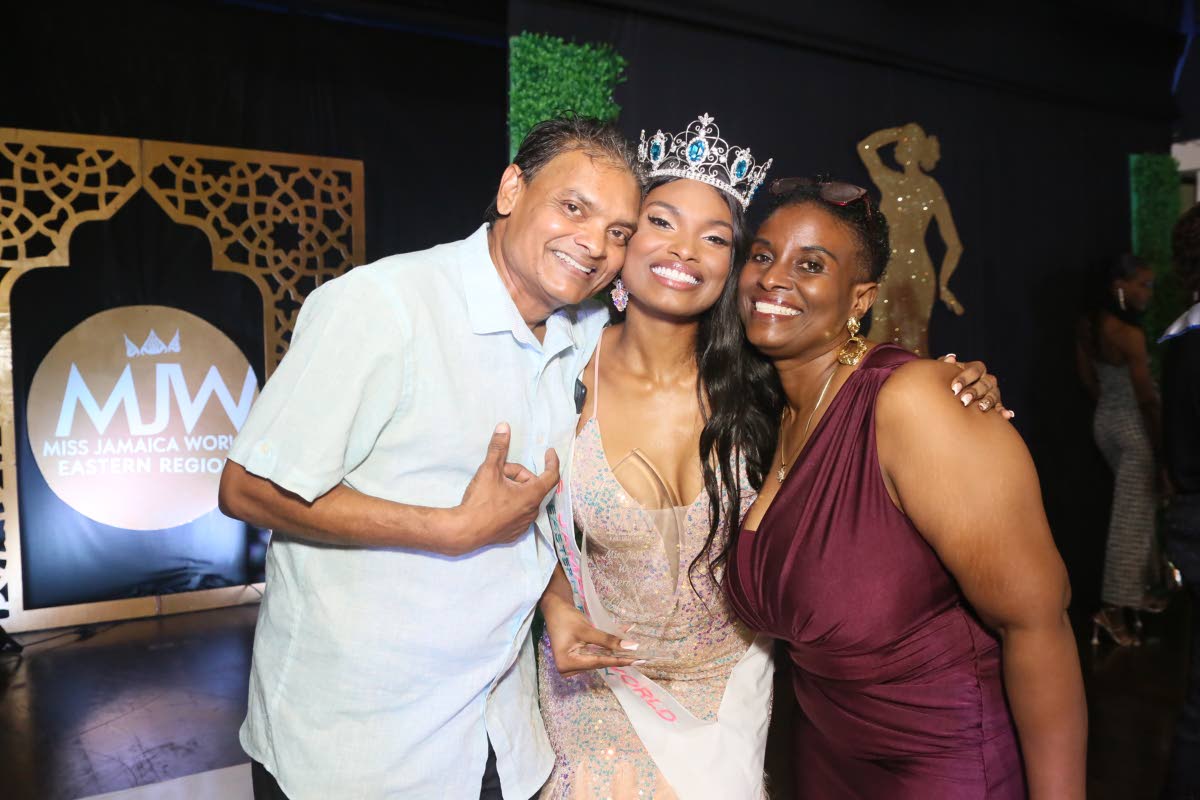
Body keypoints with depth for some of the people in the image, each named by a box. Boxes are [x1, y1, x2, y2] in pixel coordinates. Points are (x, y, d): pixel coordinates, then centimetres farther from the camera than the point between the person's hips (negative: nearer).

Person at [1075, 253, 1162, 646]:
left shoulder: (1087, 324, 2)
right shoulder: (1130, 333, -22)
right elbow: (1146, 398, -18)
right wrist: (1160, 444, -10)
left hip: (1105, 420, 9)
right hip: (1135, 426, -8)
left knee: (1137, 510, 21)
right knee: (1133, 517, -2)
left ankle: (1138, 588, 32)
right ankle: (1114, 607, 2)